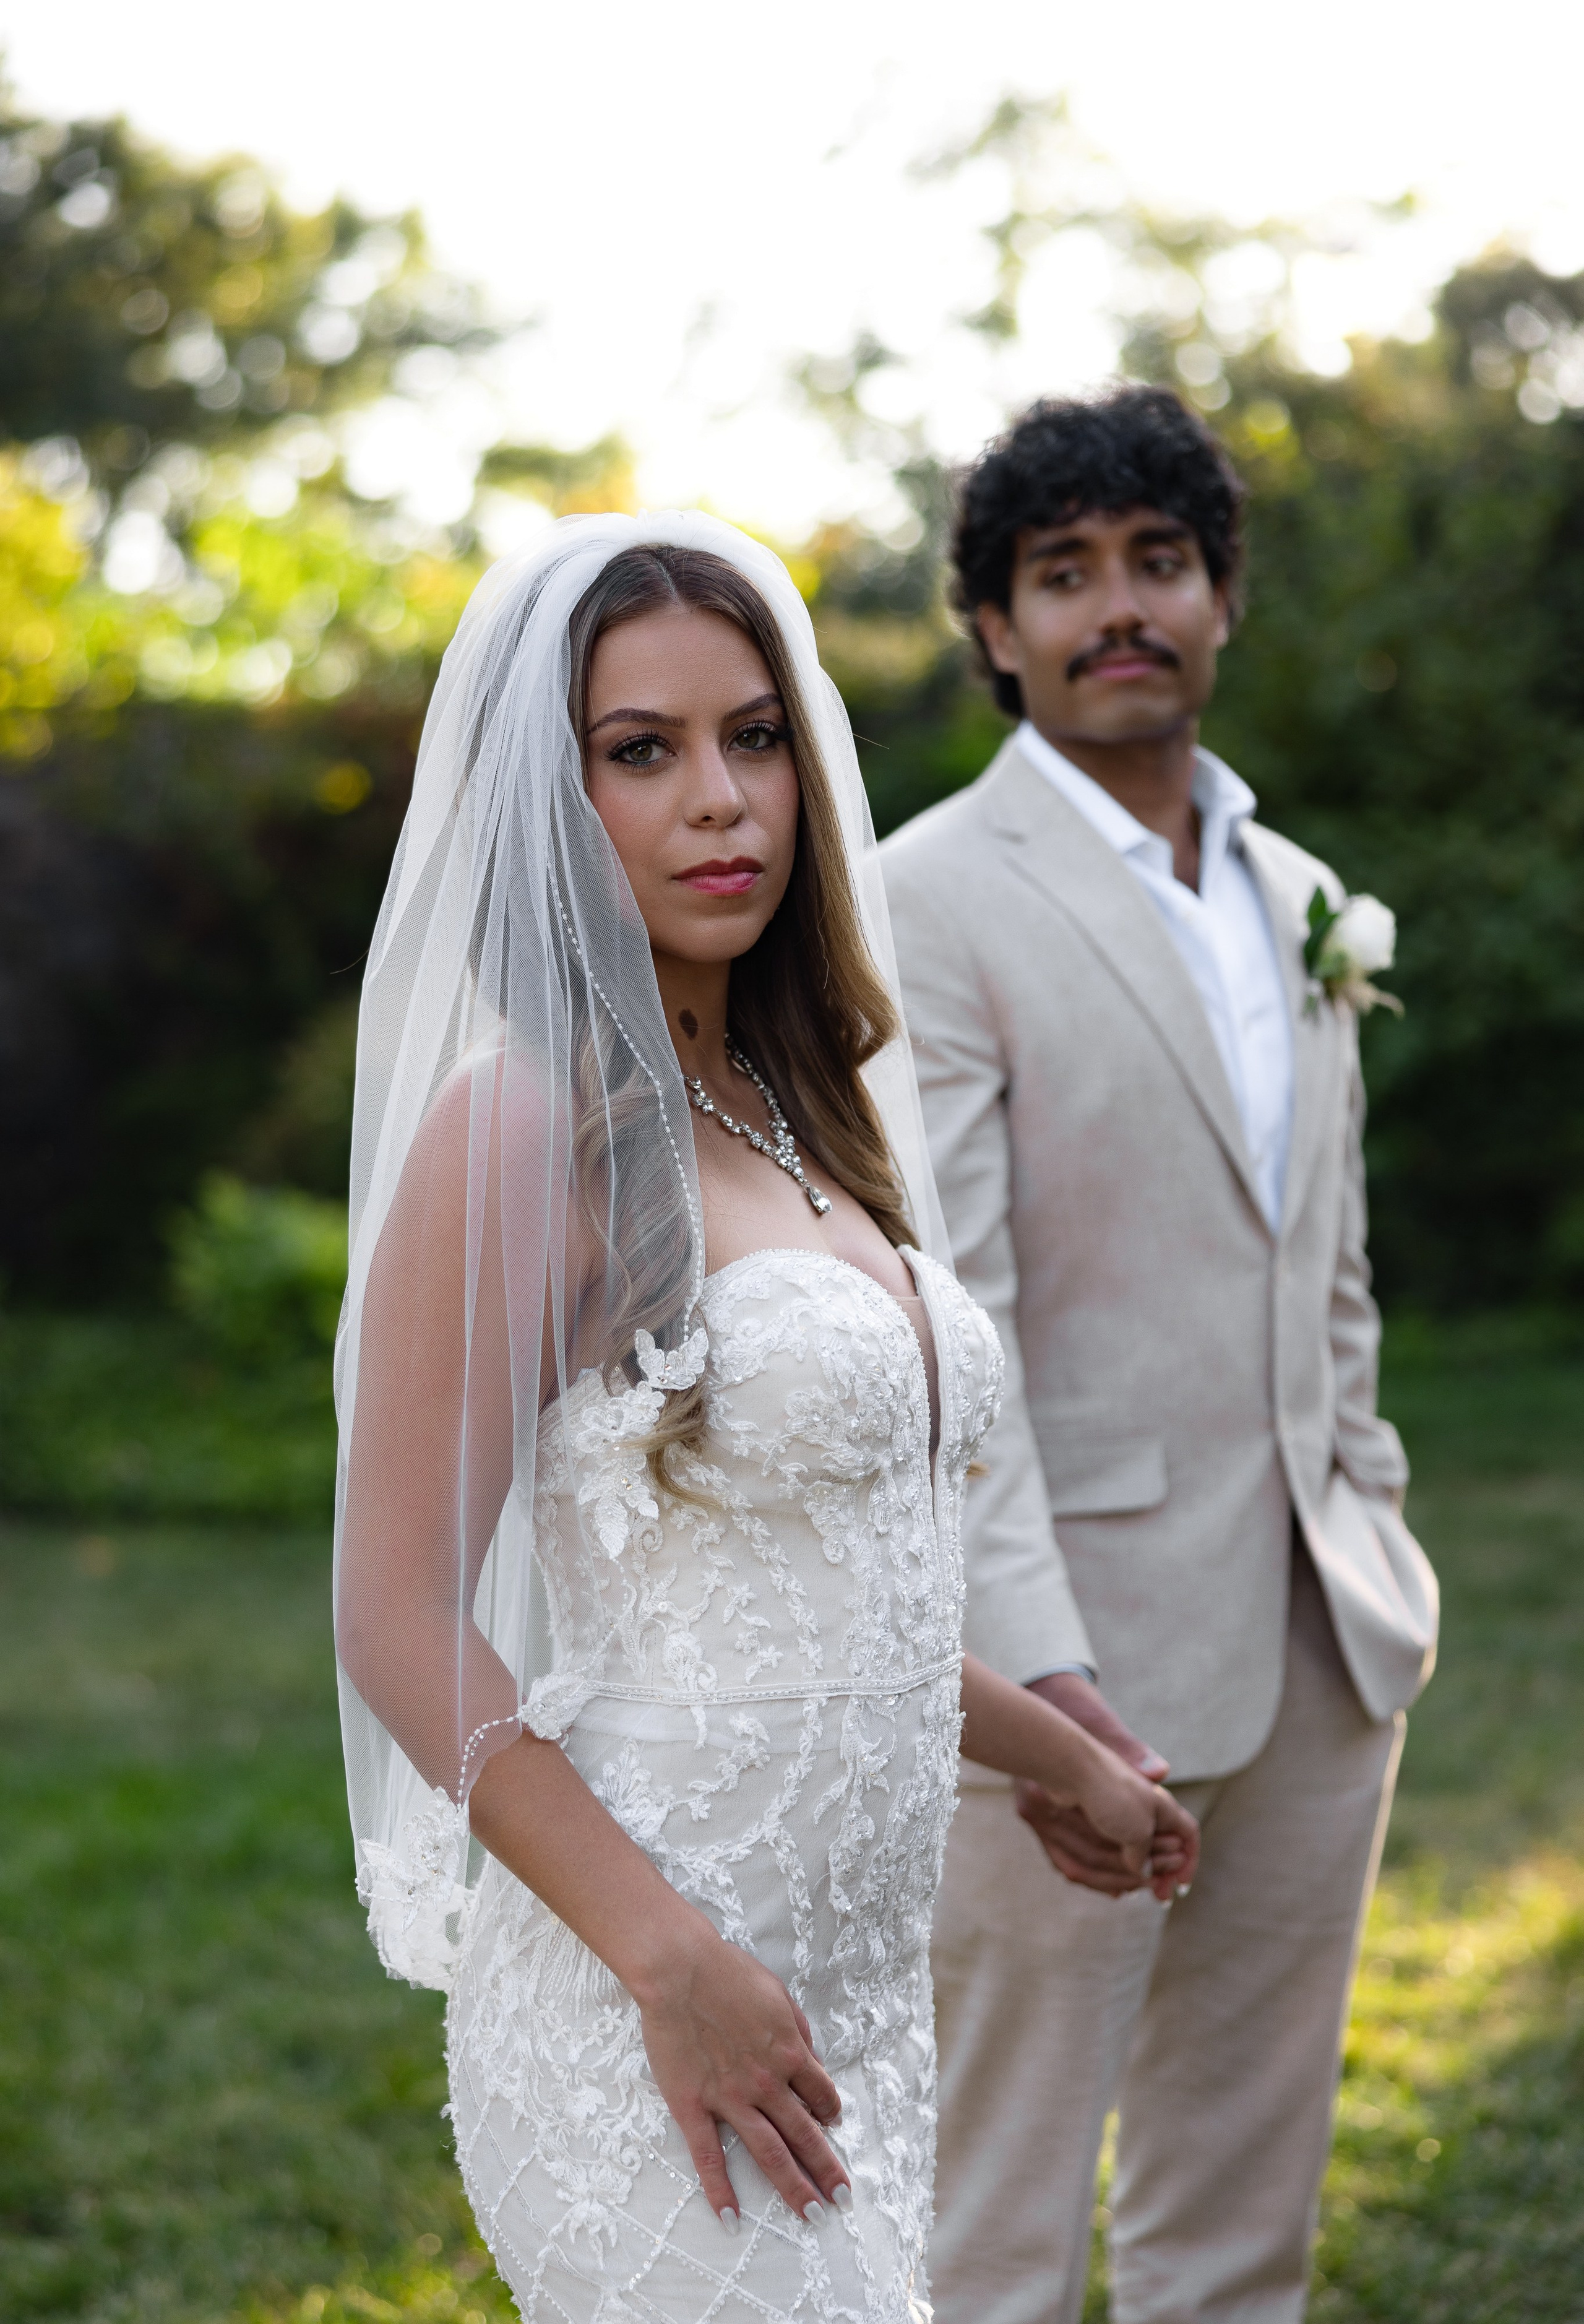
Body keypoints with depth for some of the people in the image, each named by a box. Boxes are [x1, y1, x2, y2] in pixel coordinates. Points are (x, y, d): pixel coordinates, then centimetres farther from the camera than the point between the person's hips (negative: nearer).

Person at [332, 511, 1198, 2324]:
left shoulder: (793, 1117, 12)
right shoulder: (522, 1132, -12)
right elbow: (401, 1624, -16)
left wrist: (1071, 1760, 29)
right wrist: (674, 1961, -19)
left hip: (851, 1980, 8)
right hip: (656, 1998, -8)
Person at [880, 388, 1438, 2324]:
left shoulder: (1293, 895, 14)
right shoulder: (928, 902, -9)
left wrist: (1373, 1565, 16)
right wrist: (1032, 1673, -25)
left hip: (1317, 1651, 7)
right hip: (1078, 1657, -7)